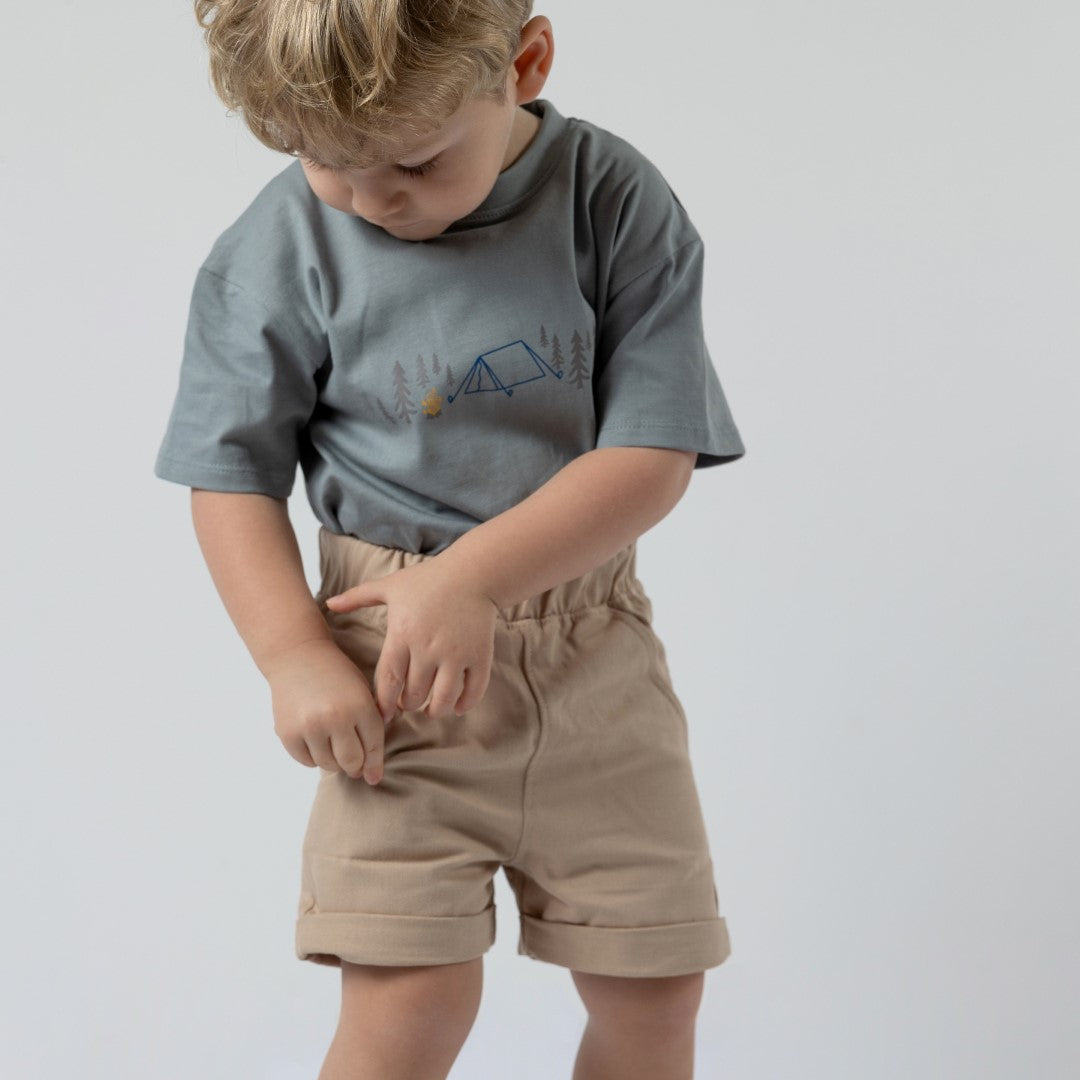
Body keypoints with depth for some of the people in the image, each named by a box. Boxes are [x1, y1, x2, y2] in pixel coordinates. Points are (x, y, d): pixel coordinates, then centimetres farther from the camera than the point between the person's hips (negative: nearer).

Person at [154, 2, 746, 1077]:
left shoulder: (614, 201, -9)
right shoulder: (281, 244, -7)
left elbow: (655, 455, -12)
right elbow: (235, 474, -1)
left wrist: (473, 577, -21)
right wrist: (295, 655, -14)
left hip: (593, 652, 1)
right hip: (395, 665, -1)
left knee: (656, 989, 6)